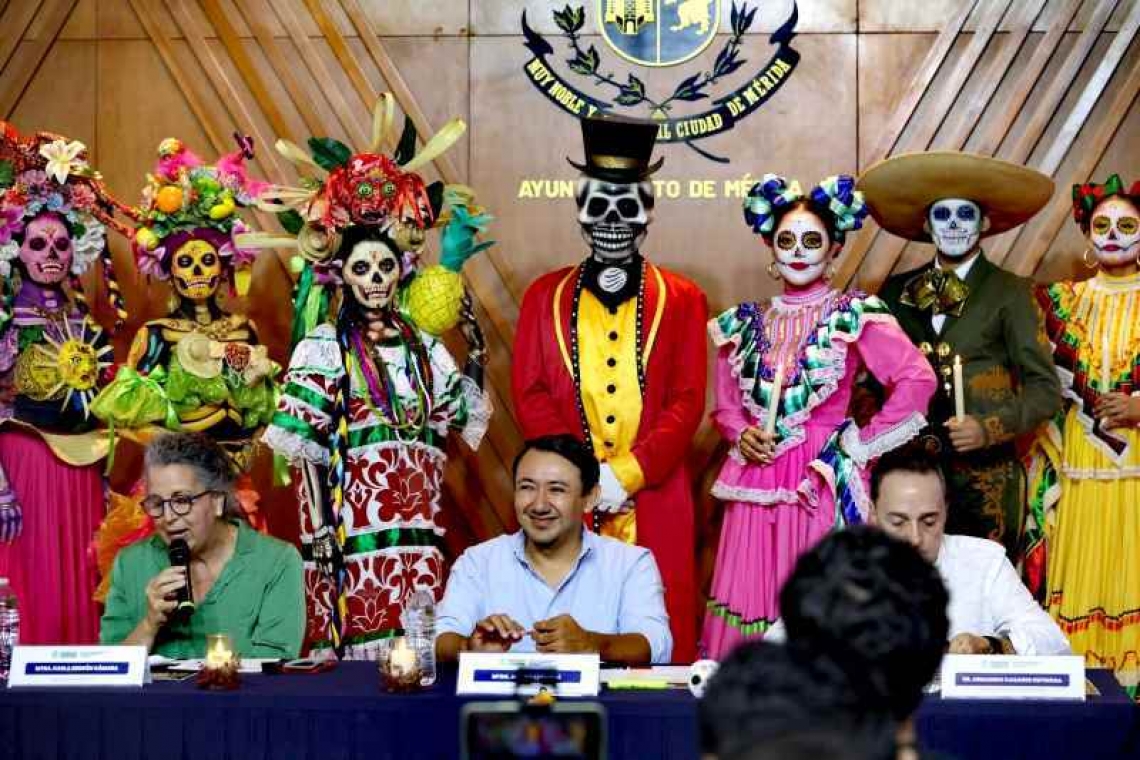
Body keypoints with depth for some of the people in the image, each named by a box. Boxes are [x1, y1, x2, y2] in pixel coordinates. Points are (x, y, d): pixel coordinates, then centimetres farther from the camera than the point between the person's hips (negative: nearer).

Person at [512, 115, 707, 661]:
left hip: (654, 501, 0)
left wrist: (627, 473, -11)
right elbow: (529, 395, 4)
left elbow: (687, 402, 1)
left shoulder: (682, 299, 9)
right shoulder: (545, 295, 12)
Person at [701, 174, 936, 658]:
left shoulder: (853, 317, -3)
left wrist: (863, 443, -9)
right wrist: (741, 435, -3)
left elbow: (918, 380, -11)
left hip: (825, 481, -4)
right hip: (757, 483, 4)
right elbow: (726, 405, 18)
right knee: (751, 598, 3)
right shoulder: (747, 324, 11)